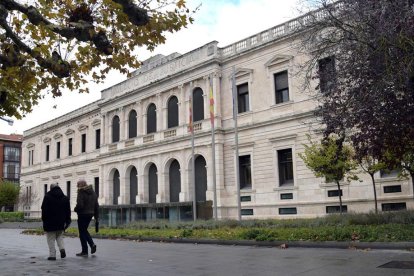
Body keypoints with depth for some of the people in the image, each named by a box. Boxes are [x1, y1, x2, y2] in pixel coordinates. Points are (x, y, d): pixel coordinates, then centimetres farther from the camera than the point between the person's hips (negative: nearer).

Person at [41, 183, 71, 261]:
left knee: (51, 239, 4)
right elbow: (68, 211, 8)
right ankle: (62, 248, -2)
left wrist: (44, 219, 3)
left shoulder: (47, 197, -6)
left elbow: (44, 210, -7)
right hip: (60, 222, 4)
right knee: (60, 237, 19)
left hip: (50, 222, -4)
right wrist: (67, 221, 14)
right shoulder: (65, 198, 6)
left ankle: (52, 255, 2)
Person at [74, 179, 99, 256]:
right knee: (85, 230, 22)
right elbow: (96, 205, 10)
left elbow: (80, 205, -22)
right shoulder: (92, 192, 8)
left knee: (82, 232, 4)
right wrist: (96, 216, 14)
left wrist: (75, 209, 0)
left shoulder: (81, 193, -14)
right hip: (90, 214, 7)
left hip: (83, 214, -7)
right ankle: (92, 244, 4)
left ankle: (84, 251, 7)